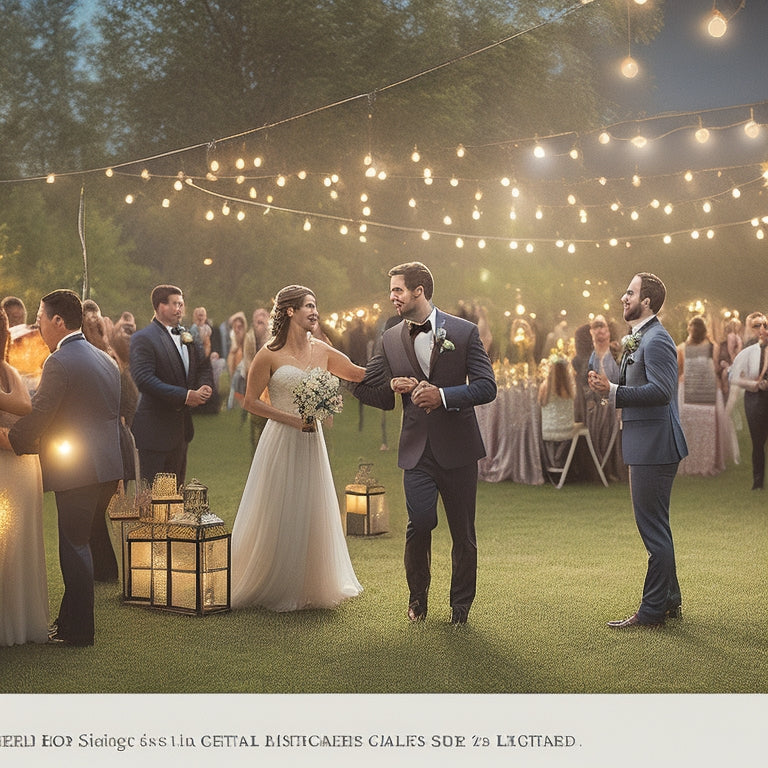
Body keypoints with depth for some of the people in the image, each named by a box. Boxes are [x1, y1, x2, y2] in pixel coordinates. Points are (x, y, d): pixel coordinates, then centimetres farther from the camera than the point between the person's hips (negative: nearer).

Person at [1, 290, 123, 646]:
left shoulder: (59, 363, -14)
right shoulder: (106, 360, 13)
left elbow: (36, 419, -17)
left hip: (75, 470, -8)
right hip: (107, 468, 8)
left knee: (74, 546, 1)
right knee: (79, 543, 17)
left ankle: (78, 630, 9)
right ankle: (71, 619, 25)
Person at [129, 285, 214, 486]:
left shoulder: (185, 336, 13)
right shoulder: (143, 338, -13)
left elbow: (202, 367, 20)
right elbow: (144, 379, -23)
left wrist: (205, 387, -4)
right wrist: (185, 396, -25)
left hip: (181, 427, 8)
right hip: (154, 429, -8)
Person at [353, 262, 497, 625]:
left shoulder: (464, 331, 0)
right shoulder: (391, 339, 8)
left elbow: (487, 387, -6)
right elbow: (364, 388, 15)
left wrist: (443, 395, -19)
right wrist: (392, 385, -5)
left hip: (457, 448, -1)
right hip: (417, 449, 1)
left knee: (463, 532, 6)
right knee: (420, 522, -12)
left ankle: (460, 605, 24)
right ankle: (417, 595, 13)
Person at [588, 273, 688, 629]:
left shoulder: (656, 340, -16)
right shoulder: (638, 339, 17)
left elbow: (660, 391, -26)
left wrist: (613, 391, -25)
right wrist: (608, 386, 4)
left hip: (654, 447, -11)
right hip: (645, 446, 11)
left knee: (653, 527, -5)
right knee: (655, 526, 17)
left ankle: (653, 610, 2)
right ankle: (670, 601, 27)